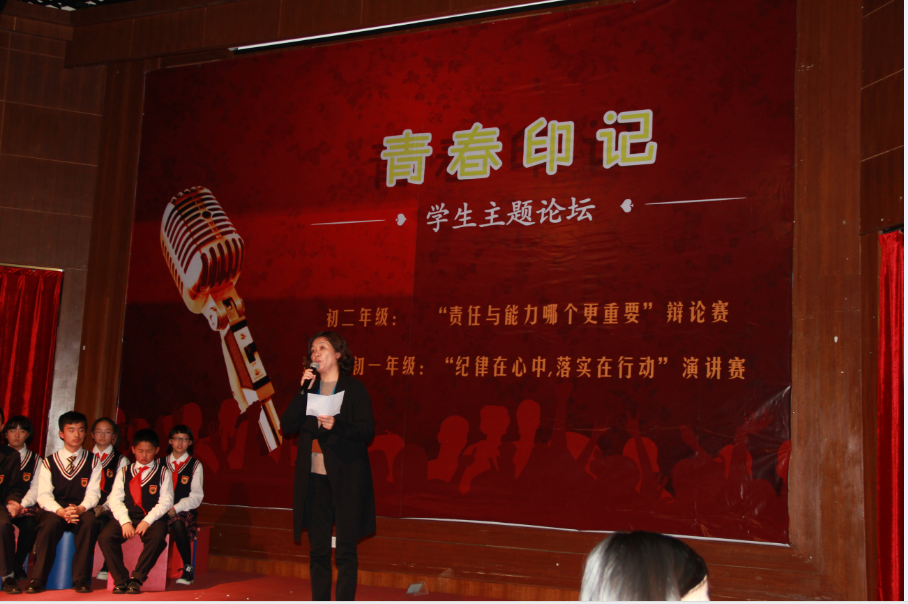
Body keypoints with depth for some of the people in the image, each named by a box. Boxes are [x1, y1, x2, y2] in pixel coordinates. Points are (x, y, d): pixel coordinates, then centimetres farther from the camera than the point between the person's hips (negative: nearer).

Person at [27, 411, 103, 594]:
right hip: (54, 511, 0)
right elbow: (44, 495, -4)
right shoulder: (49, 462, 7)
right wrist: (61, 511, -24)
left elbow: (93, 493, -1)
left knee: (89, 521, -34)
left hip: (81, 511, 0)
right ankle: (36, 580, -27)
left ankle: (81, 579, -29)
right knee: (51, 523, -35)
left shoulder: (93, 462, 9)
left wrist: (80, 508, -24)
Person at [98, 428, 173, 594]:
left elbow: (165, 502, -1)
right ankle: (121, 580, -18)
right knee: (105, 536, -26)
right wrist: (125, 522, -12)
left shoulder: (163, 473, 9)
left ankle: (136, 579, -22)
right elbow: (115, 500, 5)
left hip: (152, 519, -2)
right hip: (127, 517, 2)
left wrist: (147, 521, -15)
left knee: (157, 537, -35)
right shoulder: (124, 472, 16)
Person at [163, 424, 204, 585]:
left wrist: (175, 509, -15)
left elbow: (196, 497, -1)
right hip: (162, 511, 3)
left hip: (184, 511, -3)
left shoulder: (195, 465, 6)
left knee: (178, 523, -37)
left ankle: (188, 571, -26)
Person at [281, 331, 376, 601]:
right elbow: (287, 426, 2)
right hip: (314, 478, 4)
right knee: (318, 550, 8)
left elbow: (367, 431, -6)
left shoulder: (354, 388, 1)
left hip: (345, 478, -4)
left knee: (345, 551, -2)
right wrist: (304, 391, -5)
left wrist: (336, 425, -22)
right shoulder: (307, 388, 12)